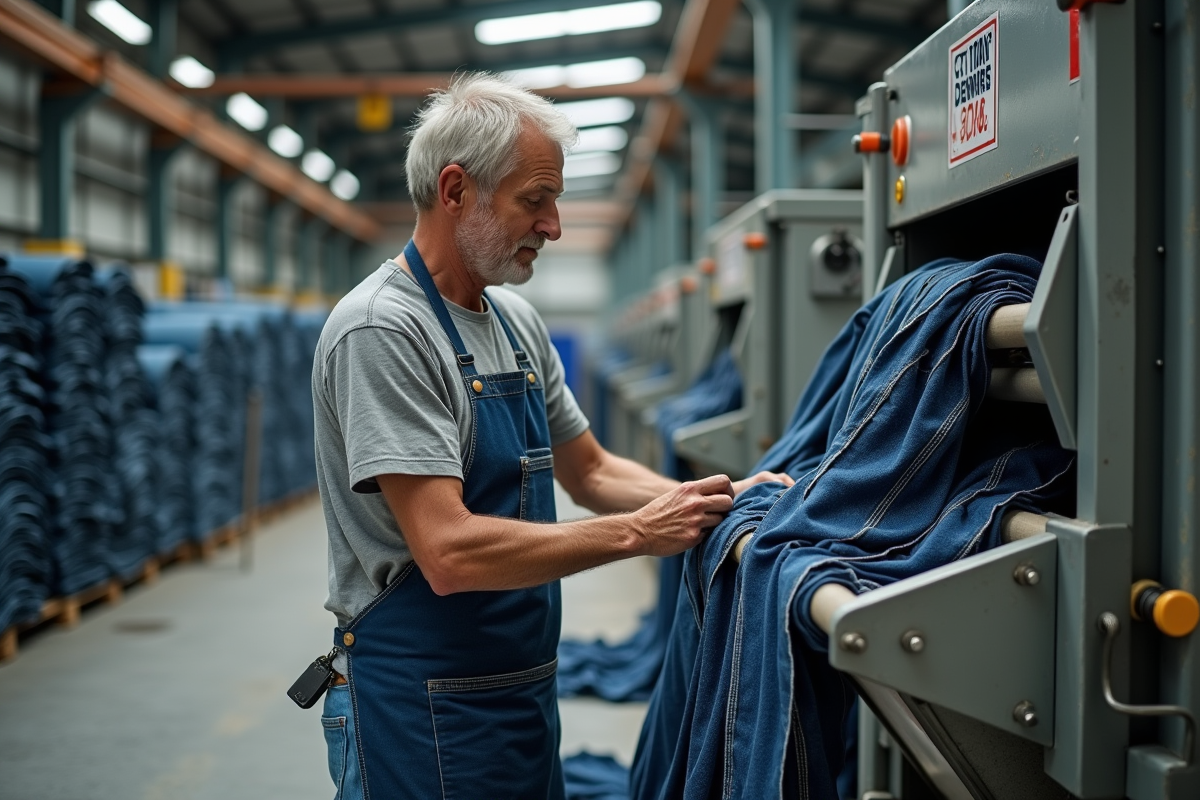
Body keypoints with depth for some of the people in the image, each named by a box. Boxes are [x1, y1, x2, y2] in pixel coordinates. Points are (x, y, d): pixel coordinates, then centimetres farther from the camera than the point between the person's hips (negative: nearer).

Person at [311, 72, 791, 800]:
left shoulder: (519, 324, 8)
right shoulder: (382, 330, -20)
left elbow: (589, 471, 15)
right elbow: (450, 553, -27)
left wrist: (715, 500, -1)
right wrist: (637, 534, -22)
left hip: (525, 685, 8)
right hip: (425, 709, -8)